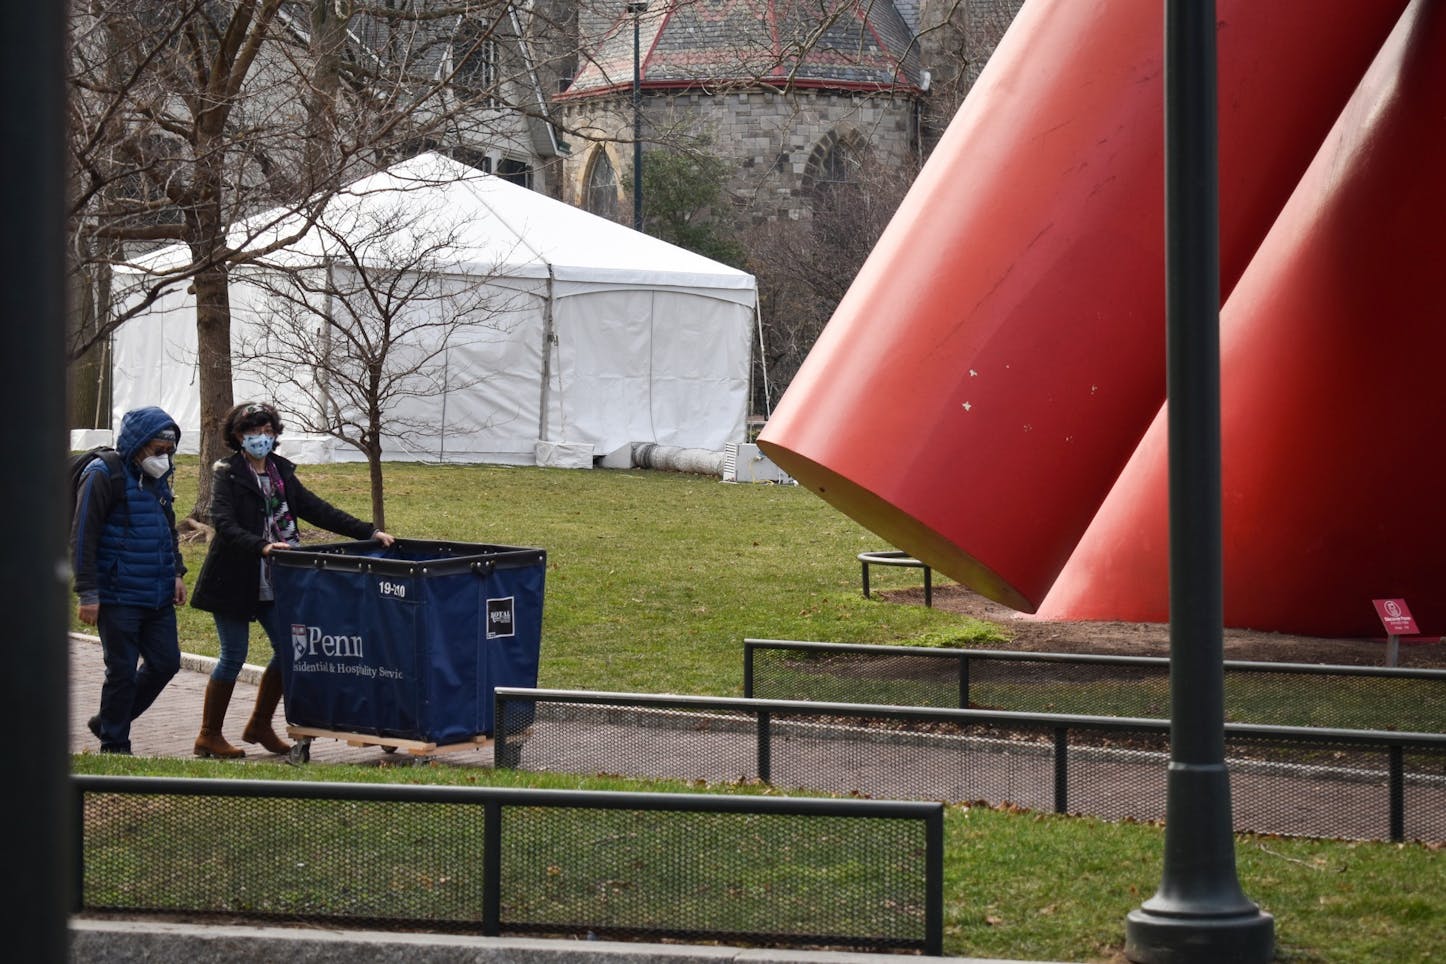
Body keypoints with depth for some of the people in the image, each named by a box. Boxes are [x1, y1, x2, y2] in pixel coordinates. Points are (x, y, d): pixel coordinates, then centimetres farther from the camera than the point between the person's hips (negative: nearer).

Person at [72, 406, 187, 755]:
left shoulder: (157, 478, 14)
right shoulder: (103, 476, -11)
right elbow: (83, 538, -14)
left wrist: (177, 573, 14)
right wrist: (88, 593, -17)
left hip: (159, 596, 8)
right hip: (118, 597, -8)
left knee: (166, 662, 7)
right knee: (122, 670, -2)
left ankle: (108, 723, 24)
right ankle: (114, 746, 11)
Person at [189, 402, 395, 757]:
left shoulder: (281, 473, 10)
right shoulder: (228, 475, -8)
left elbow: (318, 510, 8)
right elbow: (224, 525, -21)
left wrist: (368, 532, -1)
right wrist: (263, 547, -36)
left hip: (272, 582, 6)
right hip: (234, 580, -6)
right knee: (233, 656, -3)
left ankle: (260, 725, 21)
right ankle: (209, 736, 9)